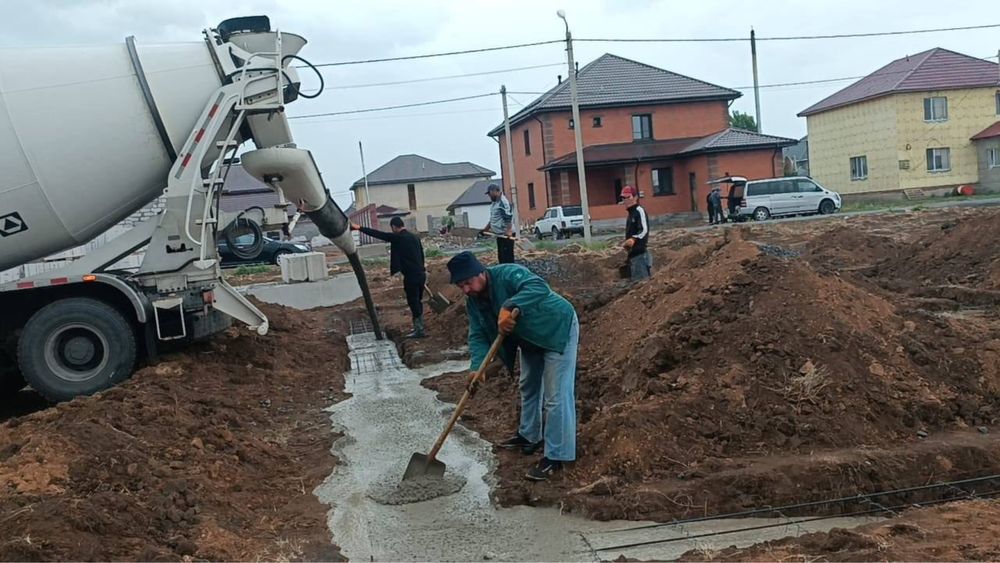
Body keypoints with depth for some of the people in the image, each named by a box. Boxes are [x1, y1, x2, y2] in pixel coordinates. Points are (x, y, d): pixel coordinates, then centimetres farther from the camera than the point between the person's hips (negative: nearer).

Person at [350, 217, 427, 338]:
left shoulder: (398, 237, -11)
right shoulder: (414, 237, 12)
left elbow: (379, 234, -11)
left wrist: (359, 228, -7)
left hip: (411, 276, -8)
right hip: (421, 274, 8)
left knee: (413, 303, 0)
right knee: (418, 302, 16)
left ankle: (419, 331, 5)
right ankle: (419, 327, 24)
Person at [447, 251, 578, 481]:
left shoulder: (508, 274, -31)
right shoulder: (474, 302, -6)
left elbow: (539, 287, -47)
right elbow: (478, 336, -9)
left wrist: (510, 307, -58)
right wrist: (477, 367, -25)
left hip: (558, 330, -9)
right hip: (530, 340, 9)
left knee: (556, 395, -10)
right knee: (529, 386, 24)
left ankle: (555, 457, -5)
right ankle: (529, 436, 44)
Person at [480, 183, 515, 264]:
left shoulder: (503, 202, -17)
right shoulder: (494, 203, 15)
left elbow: (509, 218, -25)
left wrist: (508, 232, -34)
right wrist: (485, 229, 25)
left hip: (506, 235, -10)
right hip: (500, 235, 10)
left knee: (507, 258, -10)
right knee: (501, 257, 13)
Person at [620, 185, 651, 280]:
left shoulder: (639, 211, -10)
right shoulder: (631, 213, 19)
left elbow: (644, 230, -21)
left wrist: (634, 239, -36)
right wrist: (627, 243, 6)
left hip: (639, 253, -10)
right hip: (632, 253, 10)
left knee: (641, 279, -10)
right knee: (635, 279, 13)